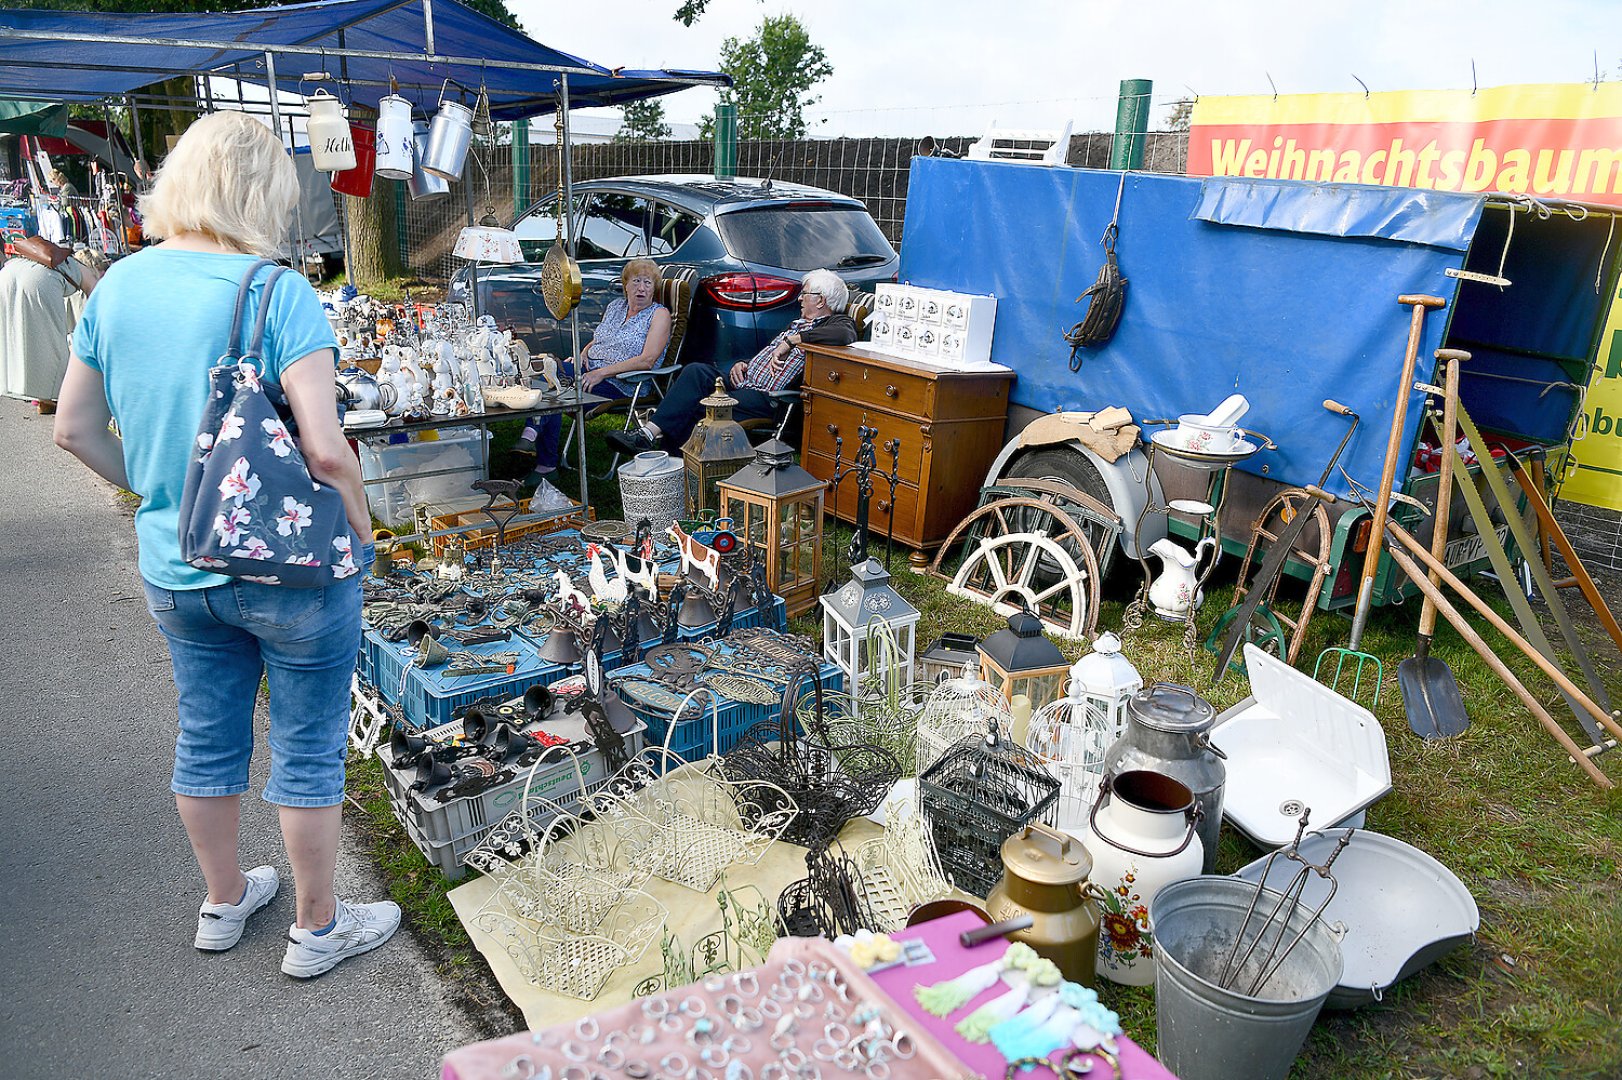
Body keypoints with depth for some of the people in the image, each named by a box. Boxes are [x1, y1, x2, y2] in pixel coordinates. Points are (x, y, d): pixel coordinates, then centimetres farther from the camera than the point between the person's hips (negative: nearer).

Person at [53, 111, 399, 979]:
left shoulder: (118, 284, 0)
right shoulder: (276, 292, -19)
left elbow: (75, 429, 7)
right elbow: (326, 450, -26)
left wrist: (157, 491, 17)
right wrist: (360, 530, -10)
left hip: (173, 571, 6)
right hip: (290, 568, -6)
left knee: (206, 738, 21)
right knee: (307, 750, 11)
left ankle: (223, 903, 43)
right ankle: (317, 928, 29)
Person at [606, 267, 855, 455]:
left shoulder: (838, 323, -1)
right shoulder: (799, 322, 29)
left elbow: (844, 335, -28)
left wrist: (791, 340, -22)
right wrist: (742, 364, 12)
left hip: (768, 399, -8)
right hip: (744, 381, 8)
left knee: (703, 407, -25)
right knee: (696, 371, -18)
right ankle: (651, 432, -29)